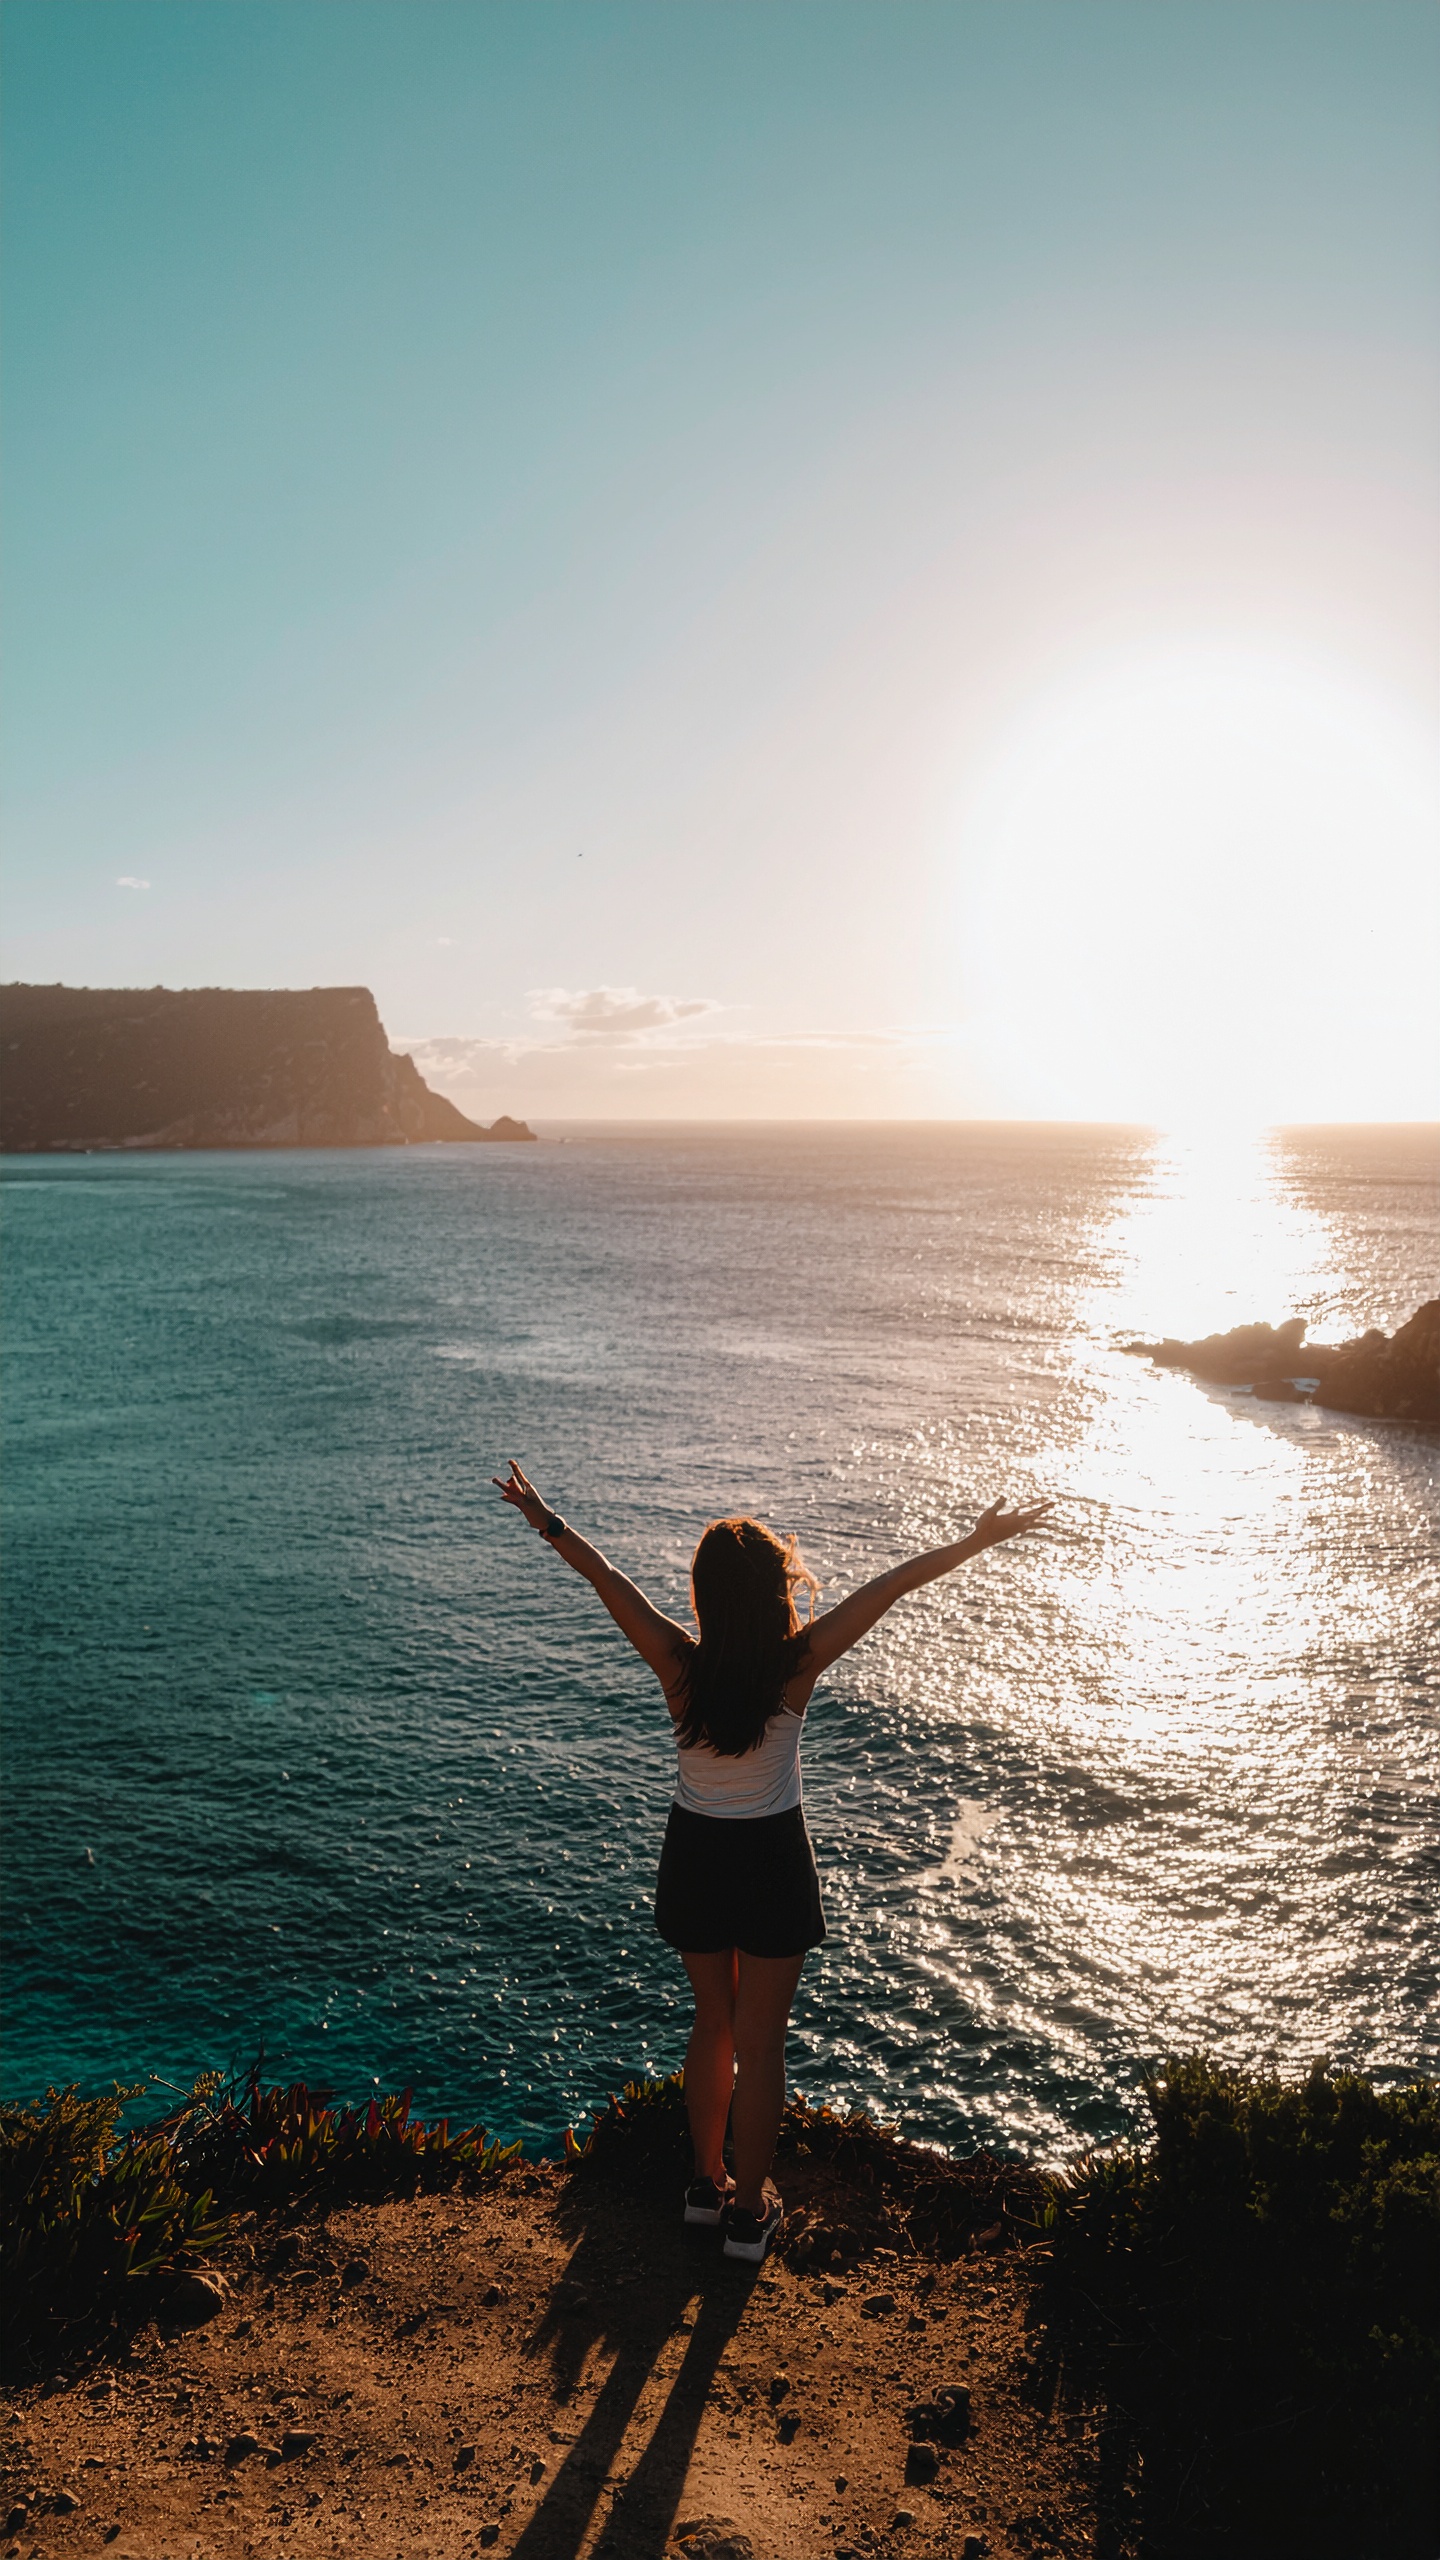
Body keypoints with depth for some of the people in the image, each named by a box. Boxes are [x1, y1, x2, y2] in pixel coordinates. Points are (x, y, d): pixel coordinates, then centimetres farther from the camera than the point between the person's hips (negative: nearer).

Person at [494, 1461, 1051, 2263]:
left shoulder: (680, 1663, -18)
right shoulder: (797, 1664, -22)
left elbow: (606, 1576, -7)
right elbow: (888, 1587, -17)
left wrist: (547, 1522, 5)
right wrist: (979, 1540, -13)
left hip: (695, 1858, 3)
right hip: (773, 1862, -3)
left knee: (714, 2022, 23)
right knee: (760, 2041, 13)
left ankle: (708, 2182, 39)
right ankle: (749, 2211, 27)